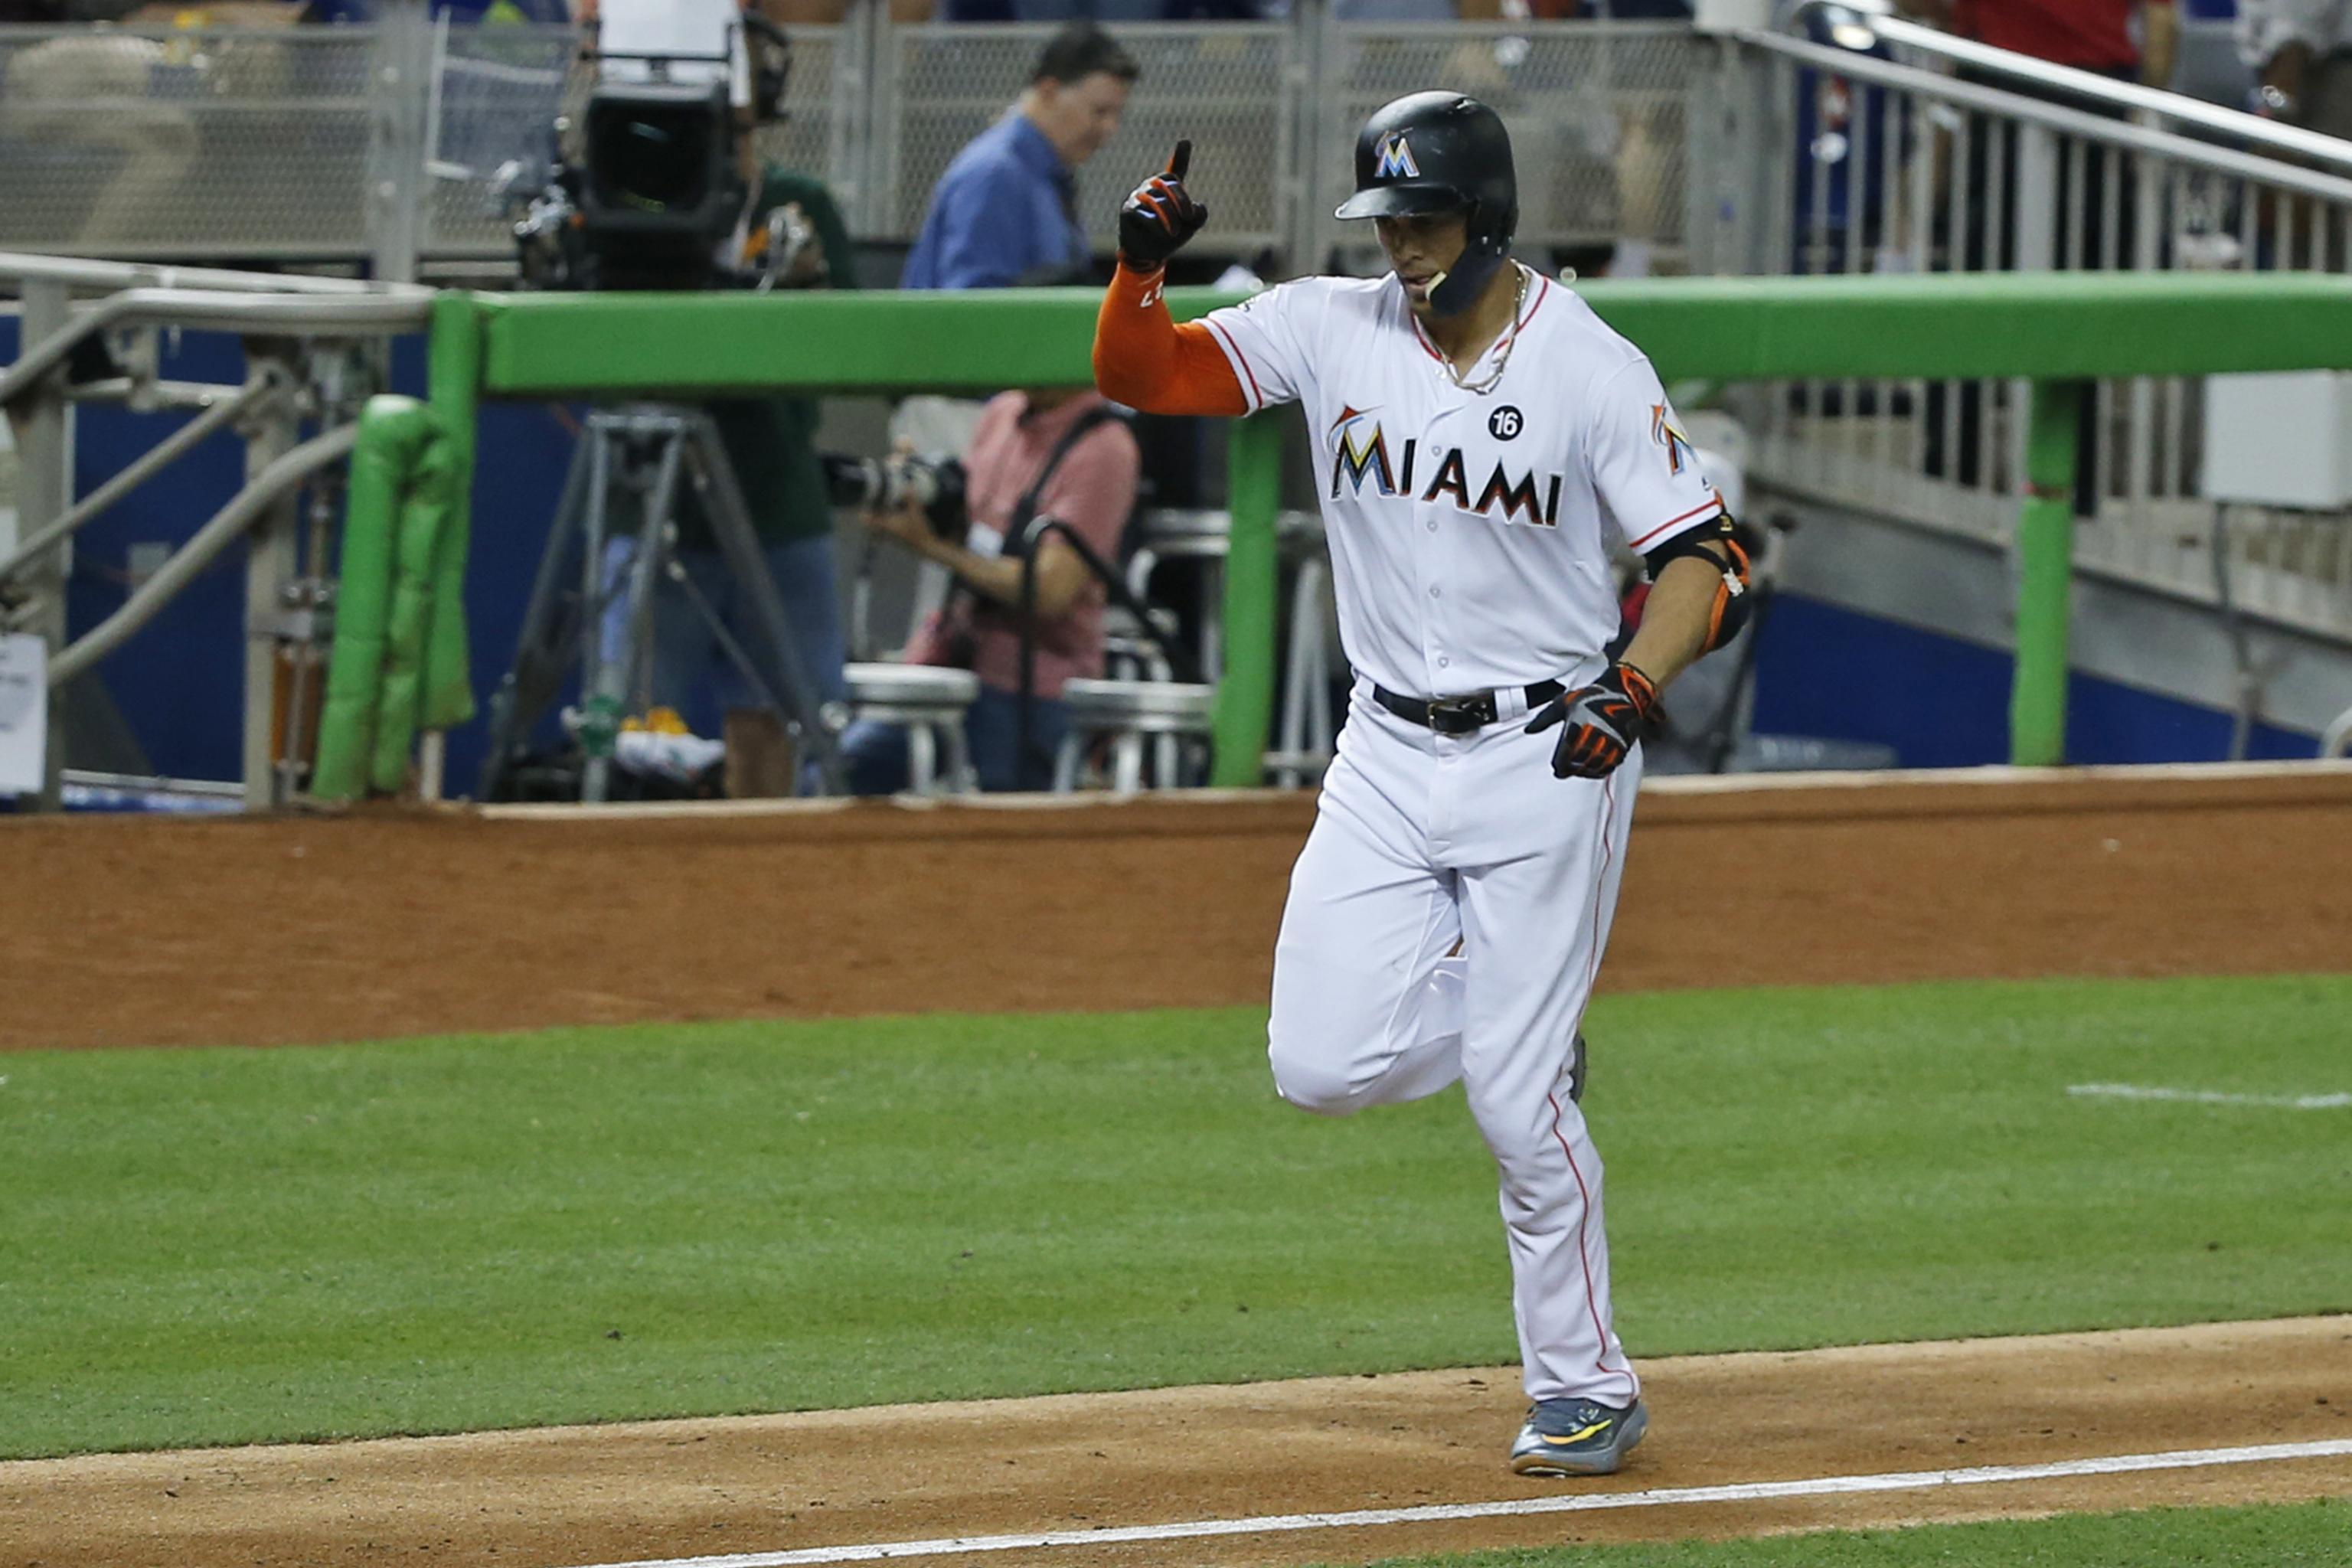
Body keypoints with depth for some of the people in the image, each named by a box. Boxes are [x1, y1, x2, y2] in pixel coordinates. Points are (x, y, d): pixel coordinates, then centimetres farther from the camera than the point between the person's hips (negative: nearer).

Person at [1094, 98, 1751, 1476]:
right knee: (1324, 1067, -6)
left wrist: (1635, 690, -24)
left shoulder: (1593, 367, -9)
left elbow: (1702, 556, -8)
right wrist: (1141, 262, -23)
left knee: (1519, 1107, -5)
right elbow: (1141, 372, -3)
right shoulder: (1333, 331, 1)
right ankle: (1521, 1023, 25)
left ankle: (1588, 1389, 11)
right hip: (1389, 754, 4)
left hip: (1546, 756, -4)